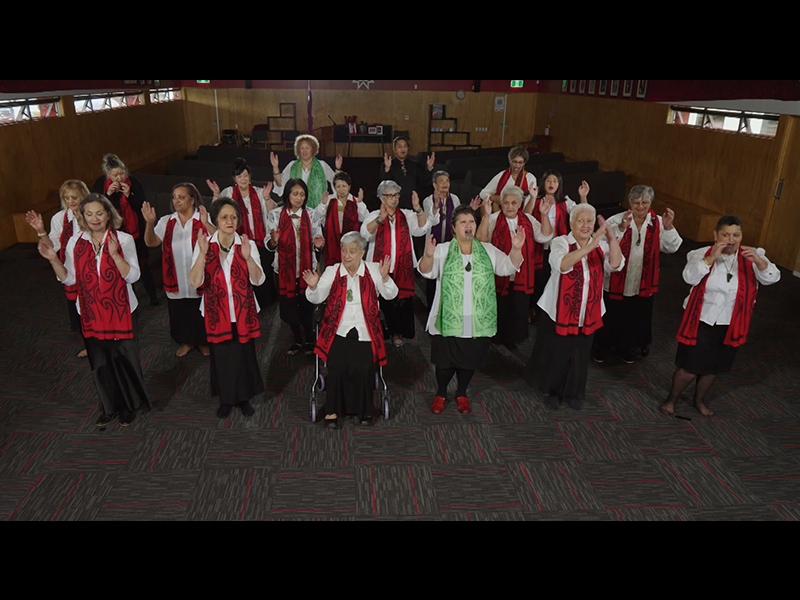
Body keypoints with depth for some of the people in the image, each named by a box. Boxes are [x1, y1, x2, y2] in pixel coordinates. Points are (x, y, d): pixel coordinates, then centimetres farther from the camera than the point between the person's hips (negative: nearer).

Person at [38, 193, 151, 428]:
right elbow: (69, 278, 5)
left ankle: (129, 406, 27)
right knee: (99, 362, 12)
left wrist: (115, 255, -28)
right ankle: (110, 408, 32)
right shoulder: (75, 242, 2)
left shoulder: (123, 239, -8)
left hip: (121, 311, -3)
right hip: (91, 313, 3)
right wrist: (53, 260, -10)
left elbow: (133, 276, -15)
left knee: (125, 358, 5)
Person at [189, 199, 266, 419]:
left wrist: (248, 257, -27)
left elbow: (258, 280, -10)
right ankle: (226, 399, 32)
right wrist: (202, 253, -28)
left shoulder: (248, 244, -4)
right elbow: (195, 282, -15)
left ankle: (244, 398, 30)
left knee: (244, 356, 8)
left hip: (243, 312, 0)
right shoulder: (204, 245, -5)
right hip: (216, 313, 0)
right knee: (221, 357, 10)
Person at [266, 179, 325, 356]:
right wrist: (273, 241, -24)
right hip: (285, 268, 0)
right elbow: (269, 246, -1)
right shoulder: (275, 215, -2)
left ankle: (309, 340, 23)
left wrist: (318, 245, -17)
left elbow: (316, 243, 6)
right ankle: (298, 340, 29)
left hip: (306, 268, 0)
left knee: (307, 306, 2)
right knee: (289, 306, 8)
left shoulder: (311, 215, 3)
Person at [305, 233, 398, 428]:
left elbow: (391, 295, -2)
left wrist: (384, 277, -19)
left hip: (365, 333, 0)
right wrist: (313, 287, -18)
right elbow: (316, 299, 3)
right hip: (338, 332, 1)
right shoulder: (332, 272, 7)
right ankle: (333, 410, -2)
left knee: (364, 367, -17)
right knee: (337, 366, -20)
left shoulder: (373, 269, 5)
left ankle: (365, 410, 6)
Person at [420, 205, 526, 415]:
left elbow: (508, 267, 1)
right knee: (445, 361, 9)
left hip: (479, 321, 2)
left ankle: (462, 393, 37)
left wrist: (516, 249, -18)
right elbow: (427, 272, -11)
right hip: (448, 320, -2)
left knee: (470, 360, 15)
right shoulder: (443, 250, -1)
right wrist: (428, 255, -33)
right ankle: (441, 393, 33)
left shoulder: (488, 250, 7)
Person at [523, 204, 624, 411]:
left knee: (579, 356, 16)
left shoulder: (602, 246, 2)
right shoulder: (561, 243, -10)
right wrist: (592, 244, -39)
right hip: (559, 313, -3)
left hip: (588, 315, 3)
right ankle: (553, 391, 34)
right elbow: (562, 264, -32)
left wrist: (611, 236, -30)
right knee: (555, 354, 10)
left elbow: (616, 265, -17)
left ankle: (573, 393, 38)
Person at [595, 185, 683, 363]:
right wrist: (621, 228, -39)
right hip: (617, 282, -3)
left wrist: (668, 227, -24)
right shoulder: (617, 220, -13)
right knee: (611, 317, 12)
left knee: (637, 319, 18)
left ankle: (625, 348, 42)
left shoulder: (658, 222, -3)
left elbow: (672, 248, -9)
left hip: (644, 284, 3)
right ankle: (602, 348, 34)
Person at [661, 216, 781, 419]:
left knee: (713, 368, 18)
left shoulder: (750, 257, -3)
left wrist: (758, 260, -33)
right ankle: (672, 399, 24)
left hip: (730, 326, 3)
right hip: (701, 323, -3)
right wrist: (711, 257, -33)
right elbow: (689, 277, -24)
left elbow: (772, 278, -15)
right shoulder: (703, 254, -9)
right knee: (690, 367, 0)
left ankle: (700, 400, 42)